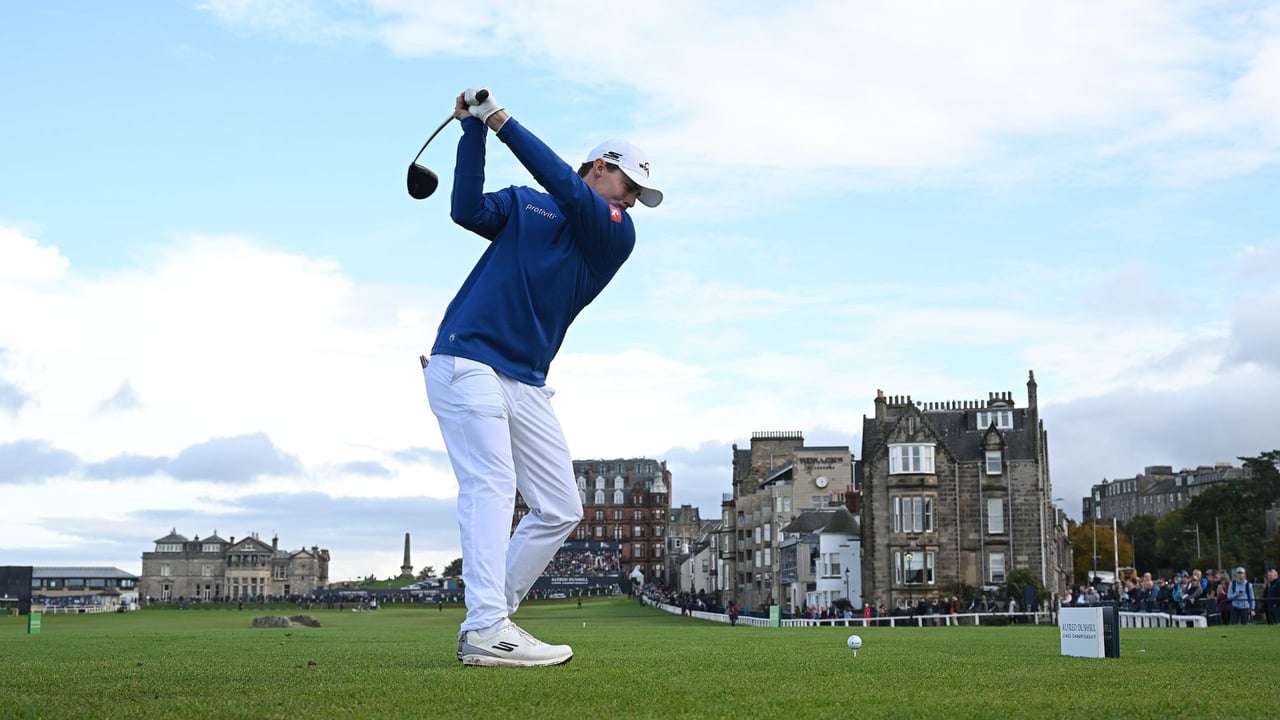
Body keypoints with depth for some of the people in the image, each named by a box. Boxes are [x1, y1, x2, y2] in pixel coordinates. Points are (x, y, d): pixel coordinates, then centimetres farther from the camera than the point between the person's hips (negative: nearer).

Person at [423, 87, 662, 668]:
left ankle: (487, 622, 8)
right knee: (491, 483, -19)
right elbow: (468, 211, -7)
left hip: (526, 383, 5)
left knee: (560, 509, 2)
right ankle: (486, 630, -25)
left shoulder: (618, 235, 10)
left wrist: (502, 122, -12)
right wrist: (472, 130, -13)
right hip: (466, 361, -5)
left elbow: (567, 190, -7)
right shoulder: (522, 204, 11)